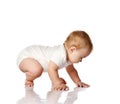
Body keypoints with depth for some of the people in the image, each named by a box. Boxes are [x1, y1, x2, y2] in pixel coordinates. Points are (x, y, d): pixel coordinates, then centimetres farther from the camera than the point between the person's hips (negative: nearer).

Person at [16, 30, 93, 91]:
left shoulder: (69, 55, -2)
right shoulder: (60, 55, -37)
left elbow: (71, 70, 13)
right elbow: (51, 69, -40)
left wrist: (78, 82, 3)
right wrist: (58, 84, -35)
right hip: (25, 56, -10)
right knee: (37, 69, -38)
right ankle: (28, 80, -10)